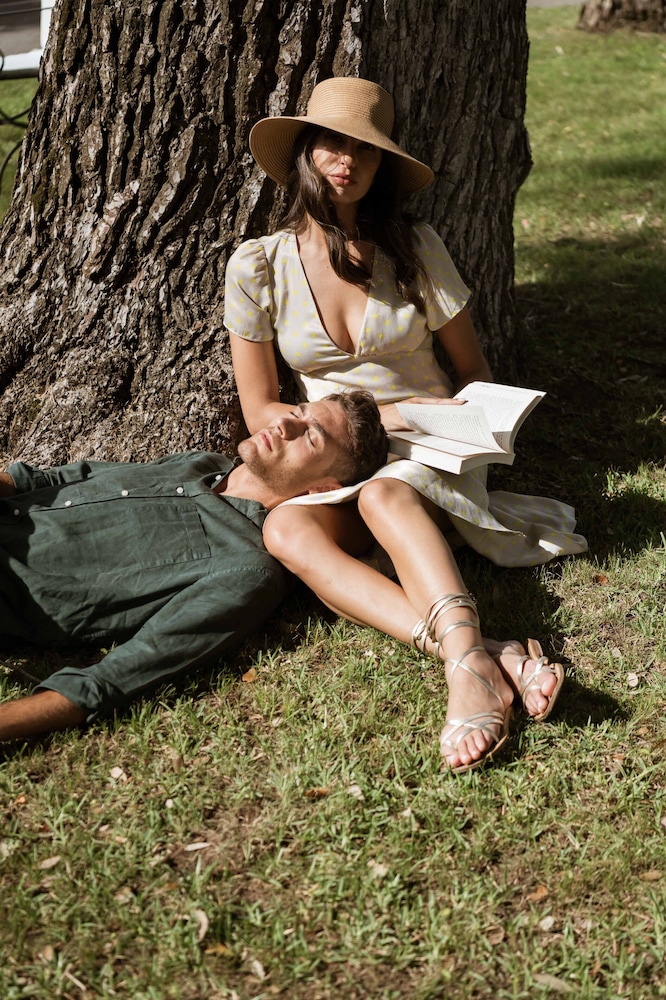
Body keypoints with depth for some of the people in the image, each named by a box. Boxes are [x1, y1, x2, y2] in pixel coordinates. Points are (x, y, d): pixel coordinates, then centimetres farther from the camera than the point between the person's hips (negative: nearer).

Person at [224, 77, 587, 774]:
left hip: (431, 456, -1)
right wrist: (377, 415, -11)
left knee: (383, 495, -36)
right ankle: (488, 656, -51)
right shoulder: (258, 266, -1)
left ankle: (466, 664, -58)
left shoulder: (415, 250, -2)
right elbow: (261, 414, 0)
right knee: (285, 531, -33)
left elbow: (473, 370, 9)